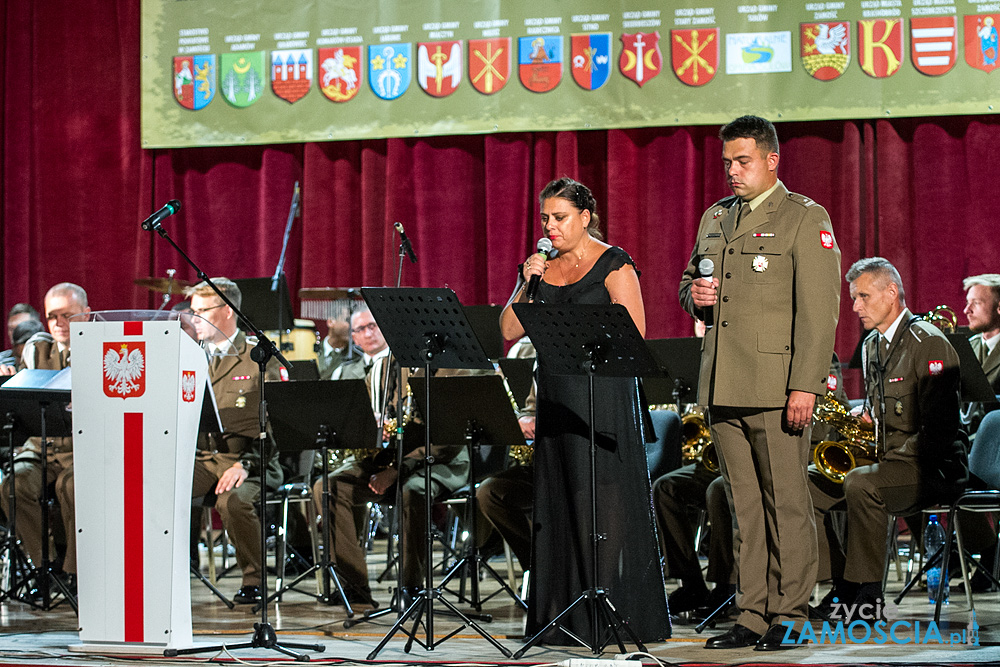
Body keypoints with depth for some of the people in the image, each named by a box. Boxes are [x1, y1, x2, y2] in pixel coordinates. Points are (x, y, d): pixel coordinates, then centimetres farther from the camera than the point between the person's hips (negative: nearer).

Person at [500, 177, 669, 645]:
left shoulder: (613, 265, -4)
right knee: (559, 501, 5)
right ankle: (565, 618, 8)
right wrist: (525, 286, -5)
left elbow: (634, 335, -10)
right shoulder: (544, 268, 12)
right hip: (556, 395, 6)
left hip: (604, 393, -6)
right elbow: (509, 331, 7)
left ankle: (613, 615, -5)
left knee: (605, 500, -8)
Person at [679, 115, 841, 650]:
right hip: (722, 386, 6)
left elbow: (819, 310, -9)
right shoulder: (715, 218, 18)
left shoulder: (805, 219, -2)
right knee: (743, 506, 8)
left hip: (776, 386, -6)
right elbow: (688, 281, 30)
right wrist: (694, 293, 4)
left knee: (786, 501, -4)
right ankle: (751, 615, 11)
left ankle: (789, 616, 1)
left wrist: (805, 385, -17)